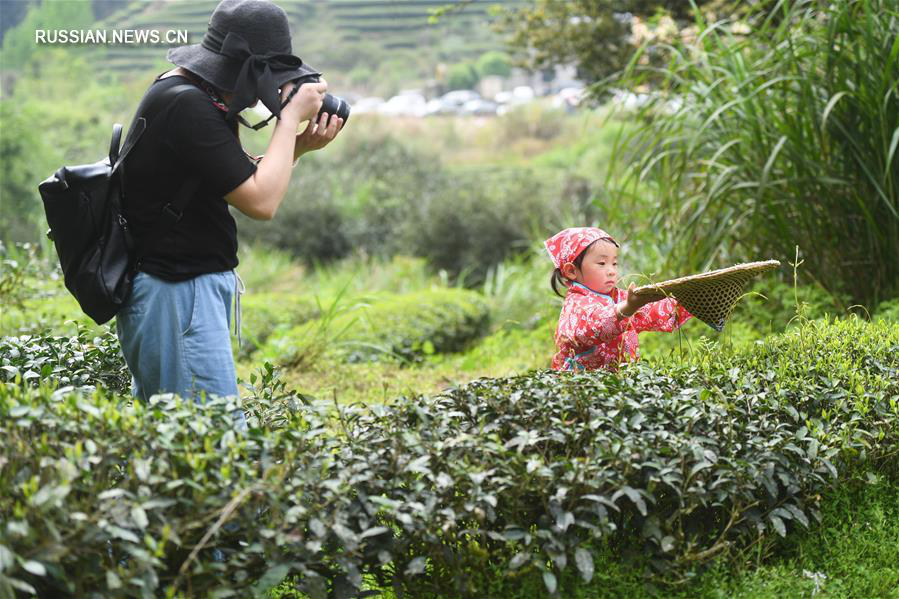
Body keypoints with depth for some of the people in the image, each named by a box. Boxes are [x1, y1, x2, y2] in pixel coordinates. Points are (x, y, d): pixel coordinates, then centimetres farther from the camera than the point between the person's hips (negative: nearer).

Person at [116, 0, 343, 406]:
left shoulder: (181, 92, 10)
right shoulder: (186, 106, -21)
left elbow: (244, 181, 17)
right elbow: (261, 202, -23)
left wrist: (300, 147, 2)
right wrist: (291, 116, -12)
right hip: (176, 297, -11)